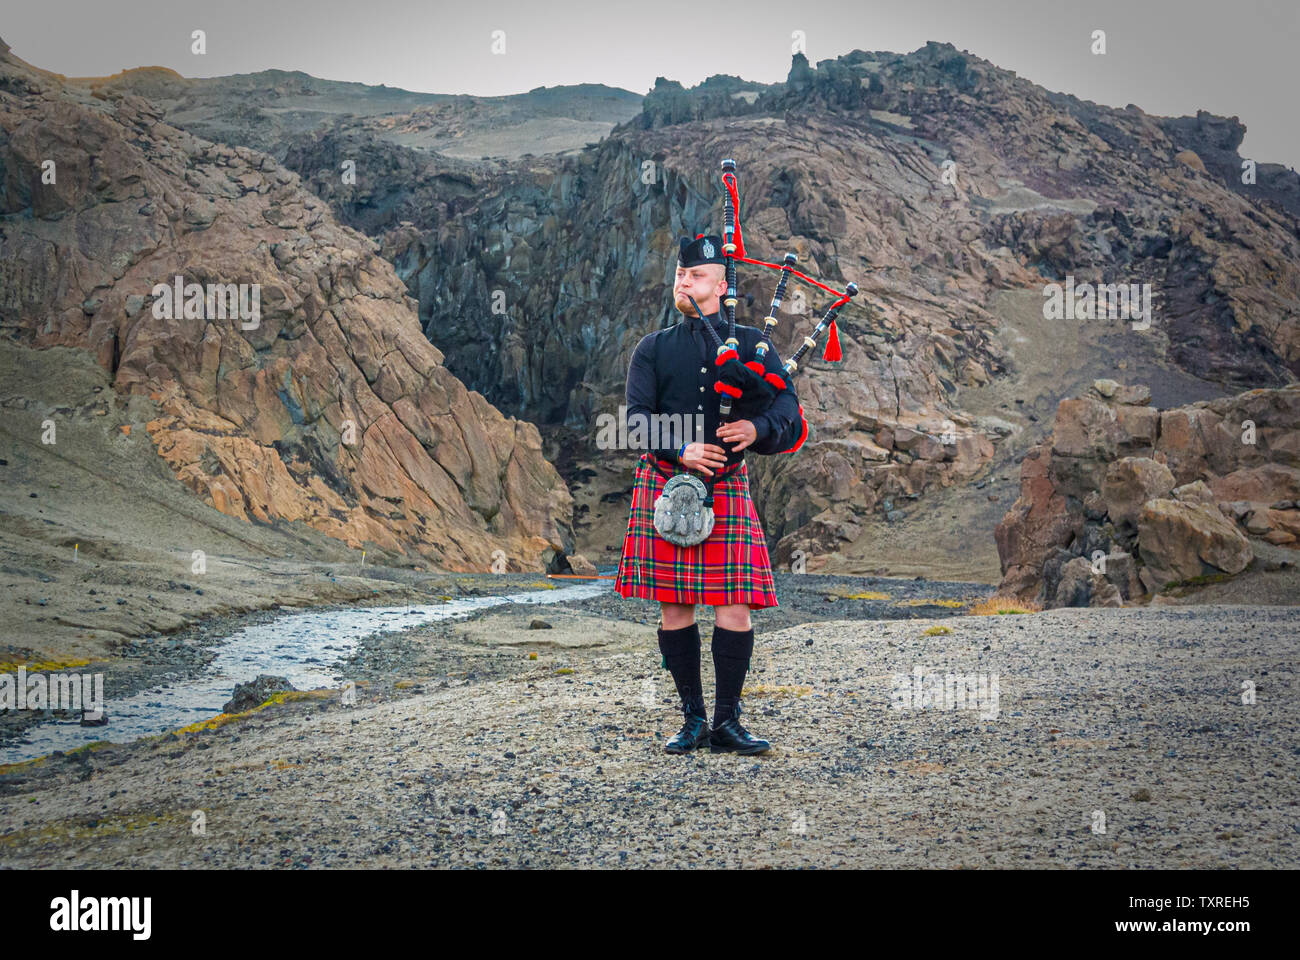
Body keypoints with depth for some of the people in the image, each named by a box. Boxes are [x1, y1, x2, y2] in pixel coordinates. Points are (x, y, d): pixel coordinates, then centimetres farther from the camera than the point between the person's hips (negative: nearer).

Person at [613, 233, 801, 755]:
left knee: (735, 605, -8)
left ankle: (727, 721, 1)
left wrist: (758, 428, -24)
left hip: (727, 486, -1)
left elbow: (787, 402, -2)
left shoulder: (751, 342, 9)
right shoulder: (652, 349, 10)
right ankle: (693, 718, 11)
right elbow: (636, 416, -1)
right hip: (664, 482, 1)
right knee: (674, 606, 1)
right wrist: (680, 450, -19)